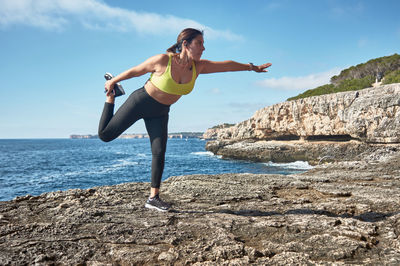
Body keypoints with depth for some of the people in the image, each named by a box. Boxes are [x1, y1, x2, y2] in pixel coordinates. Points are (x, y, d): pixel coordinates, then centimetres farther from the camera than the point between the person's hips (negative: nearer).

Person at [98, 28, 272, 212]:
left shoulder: (198, 66, -10)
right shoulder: (163, 60, -26)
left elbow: (226, 65, 0)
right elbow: (134, 71, -13)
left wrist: (252, 67, 8)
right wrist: (113, 81, -1)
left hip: (159, 113, 4)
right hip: (140, 102, -4)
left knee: (159, 153, -4)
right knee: (105, 134, 3)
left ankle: (153, 198, 7)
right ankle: (110, 97, 27)